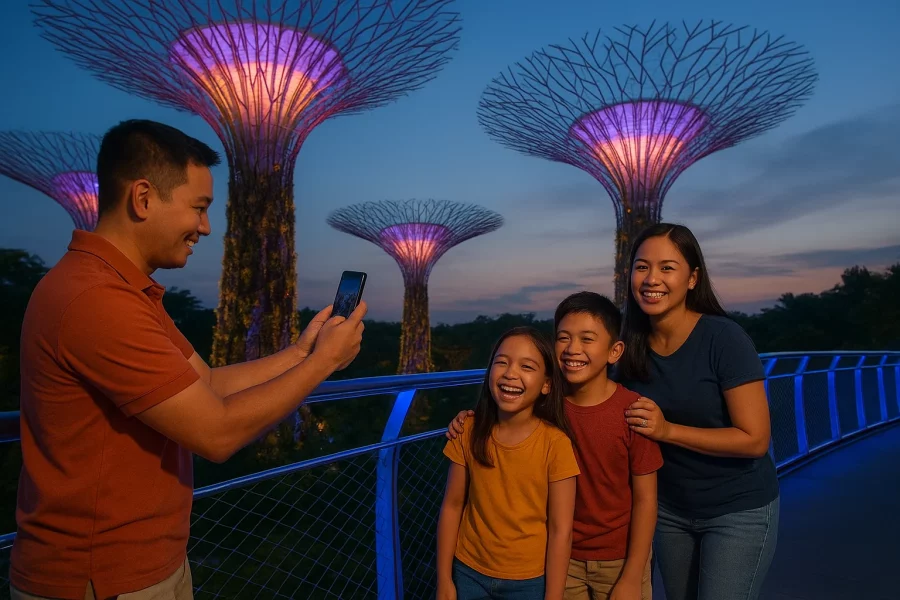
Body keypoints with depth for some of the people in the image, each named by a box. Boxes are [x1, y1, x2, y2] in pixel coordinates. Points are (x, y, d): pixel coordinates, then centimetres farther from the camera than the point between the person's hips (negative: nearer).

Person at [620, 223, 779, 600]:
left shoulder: (723, 338, -21)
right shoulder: (633, 345, -7)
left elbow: (754, 439, -22)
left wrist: (668, 430, -27)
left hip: (738, 510, -5)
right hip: (670, 508, 5)